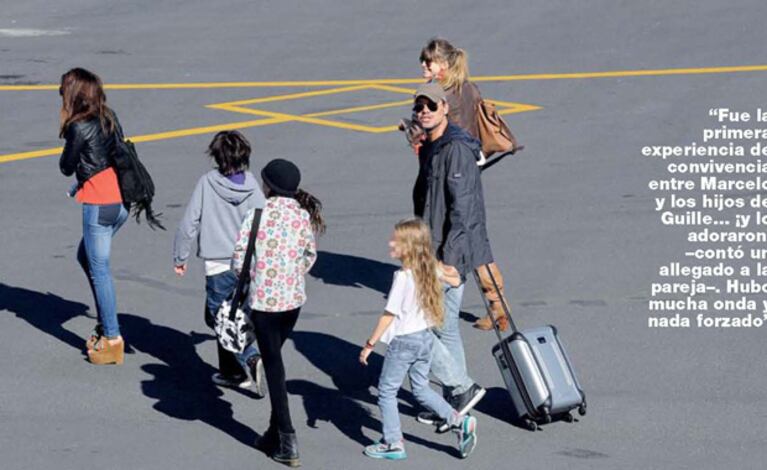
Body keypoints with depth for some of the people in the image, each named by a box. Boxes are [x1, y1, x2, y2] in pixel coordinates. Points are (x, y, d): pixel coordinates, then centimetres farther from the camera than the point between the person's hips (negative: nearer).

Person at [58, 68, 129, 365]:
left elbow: (67, 168, -4)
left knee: (99, 269, 0)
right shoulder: (108, 118, 8)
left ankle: (112, 339, 3)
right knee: (86, 257, 22)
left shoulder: (79, 128, -15)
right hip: (120, 200, 8)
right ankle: (105, 324, 24)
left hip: (99, 204, -8)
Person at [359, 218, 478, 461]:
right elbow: (433, 312, 12)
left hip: (403, 340, -8)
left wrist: (370, 344, -13)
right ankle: (460, 421, 8)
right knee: (421, 389, 19)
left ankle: (393, 443, 9)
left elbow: (390, 314, -18)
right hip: (425, 337, 8)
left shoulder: (403, 277, -20)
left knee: (386, 391, 6)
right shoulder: (428, 273, 3)